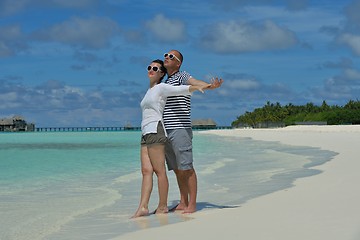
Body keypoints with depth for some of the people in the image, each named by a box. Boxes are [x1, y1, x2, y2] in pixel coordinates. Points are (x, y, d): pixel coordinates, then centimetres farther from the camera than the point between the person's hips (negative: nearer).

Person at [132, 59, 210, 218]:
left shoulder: (161, 88, 0)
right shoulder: (149, 91, 26)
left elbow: (182, 90, -15)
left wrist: (198, 87, -32)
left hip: (155, 130, -8)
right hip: (145, 133, 8)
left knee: (159, 170, -7)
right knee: (146, 170, -1)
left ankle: (163, 206, -3)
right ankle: (143, 207, -7)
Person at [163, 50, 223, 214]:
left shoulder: (182, 76, -4)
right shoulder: (166, 82, 21)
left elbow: (195, 82, -27)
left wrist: (211, 86, -46)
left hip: (180, 129, -8)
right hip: (166, 131, 8)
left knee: (186, 168, -7)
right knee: (177, 169, 10)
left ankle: (192, 204, -5)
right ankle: (183, 202, 14)